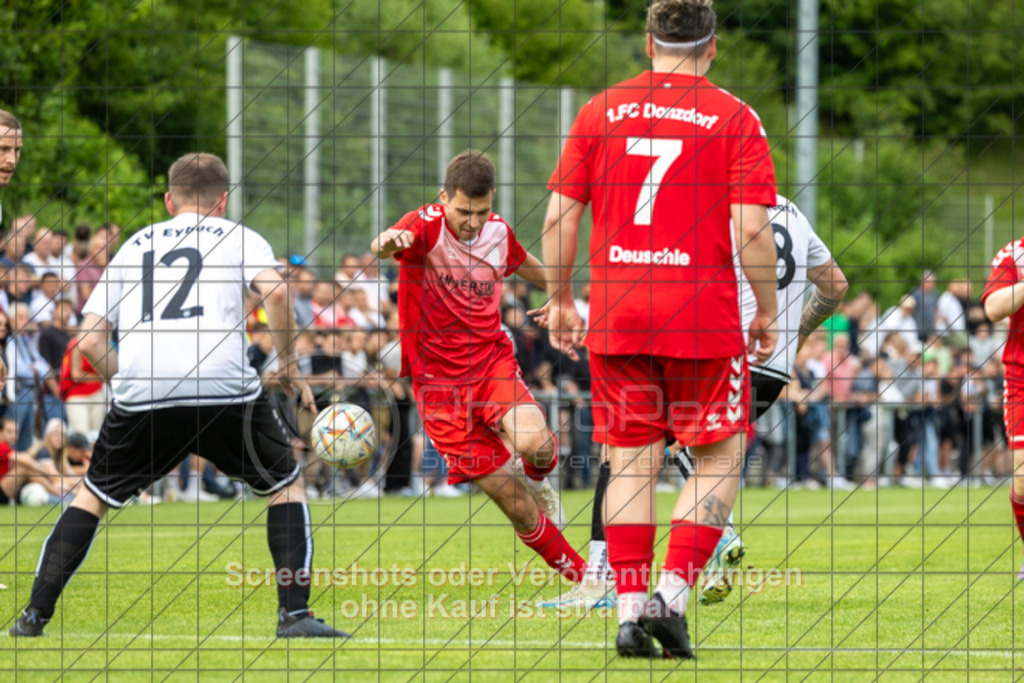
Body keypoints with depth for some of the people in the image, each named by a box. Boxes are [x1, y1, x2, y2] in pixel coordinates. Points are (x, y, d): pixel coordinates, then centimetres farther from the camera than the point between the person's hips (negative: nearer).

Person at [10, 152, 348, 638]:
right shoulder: (239, 238, 17)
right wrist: (288, 365, 6)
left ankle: (34, 615, 12)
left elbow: (90, 343, 18)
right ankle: (294, 613, 5)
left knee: (93, 497, 20)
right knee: (286, 485, 17)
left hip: (141, 393, 2)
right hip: (224, 388, -2)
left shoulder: (134, 247, 25)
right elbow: (275, 291, -5)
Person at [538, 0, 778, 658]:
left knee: (632, 463, 9)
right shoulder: (734, 118, -2)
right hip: (705, 318, -3)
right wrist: (767, 314, 2)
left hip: (615, 315, 3)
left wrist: (559, 299, 14)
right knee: (720, 458, 9)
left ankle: (630, 609, 3)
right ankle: (672, 594, -4)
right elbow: (752, 231, -9)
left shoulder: (599, 111, 6)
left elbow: (559, 216, 4)